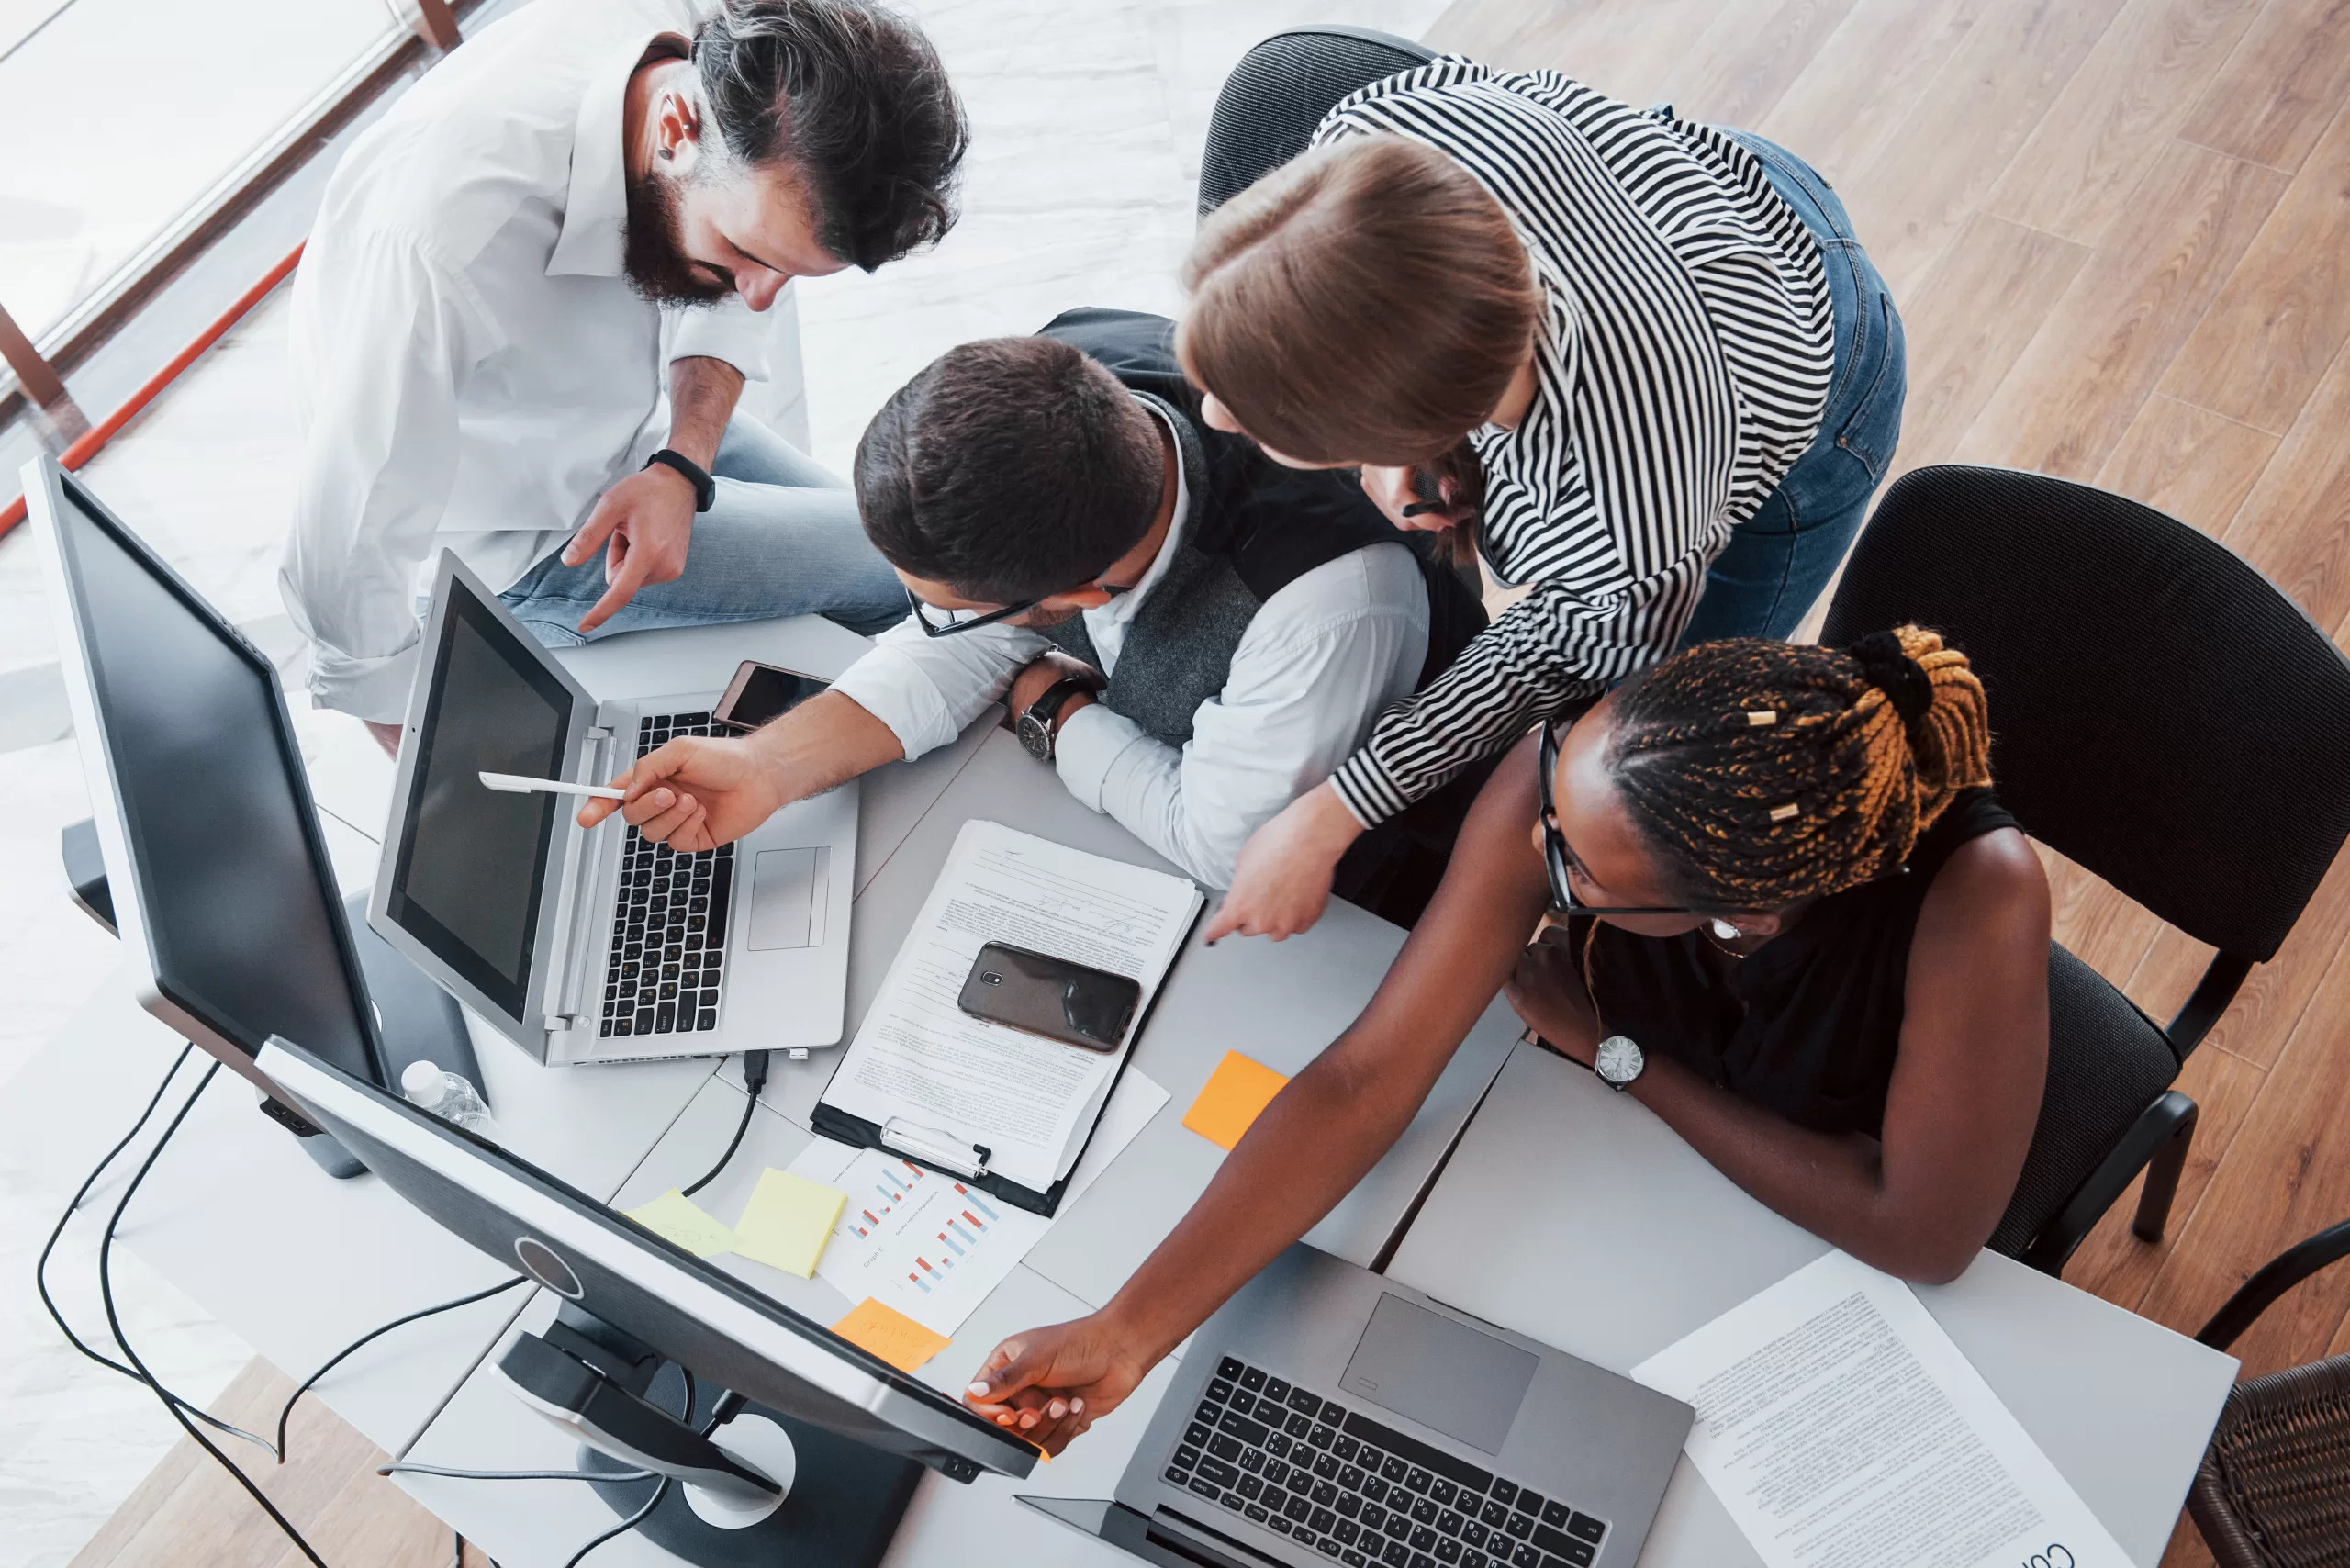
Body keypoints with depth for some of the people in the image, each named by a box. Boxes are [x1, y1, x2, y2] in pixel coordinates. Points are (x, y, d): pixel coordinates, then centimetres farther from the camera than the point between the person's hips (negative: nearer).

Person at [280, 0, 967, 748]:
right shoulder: (447, 242, -42)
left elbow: (720, 306, -2)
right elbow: (343, 580, -35)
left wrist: (683, 468, -19)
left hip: (625, 411, 7)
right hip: (506, 541, -7)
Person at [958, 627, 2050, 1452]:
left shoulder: (1975, 894, -42)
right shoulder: (1567, 777, -34)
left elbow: (1925, 1237, -31)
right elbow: (1367, 1077, -32)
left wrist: (1618, 1051, -26)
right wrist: (1127, 1332, -38)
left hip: (1841, 1236, -2)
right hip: (1623, 1136, 2)